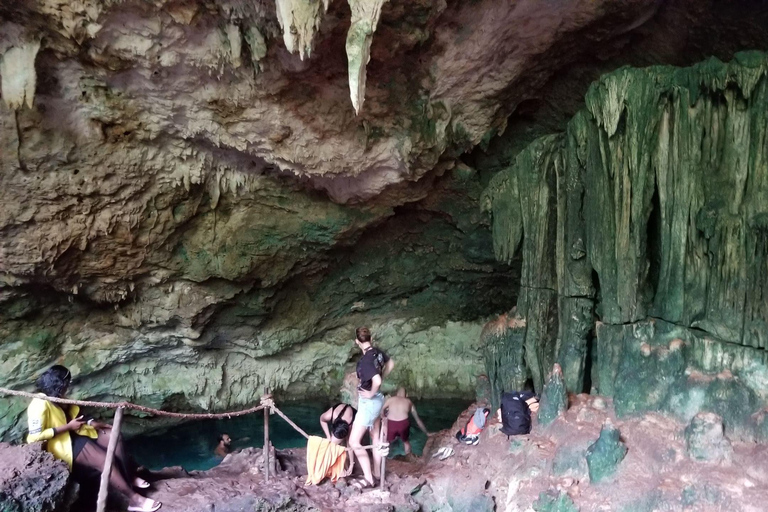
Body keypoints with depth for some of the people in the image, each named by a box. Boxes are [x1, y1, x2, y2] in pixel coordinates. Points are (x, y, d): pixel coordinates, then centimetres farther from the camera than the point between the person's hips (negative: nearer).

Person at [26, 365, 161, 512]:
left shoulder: (54, 399, 7)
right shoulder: (40, 405, -23)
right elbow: (34, 437, -29)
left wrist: (91, 422, -1)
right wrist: (68, 427, -24)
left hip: (73, 435, 10)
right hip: (63, 445, -10)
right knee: (105, 460, -23)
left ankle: (129, 477, 2)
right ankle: (134, 500, -21)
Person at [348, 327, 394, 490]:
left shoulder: (365, 360, -28)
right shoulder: (377, 352, -2)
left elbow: (377, 381, -40)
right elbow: (390, 364, 17)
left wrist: (371, 393, -21)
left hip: (369, 402, -9)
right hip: (377, 400, 9)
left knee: (354, 442, -2)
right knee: (375, 438, 20)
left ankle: (368, 479, 3)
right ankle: (376, 473, 33)